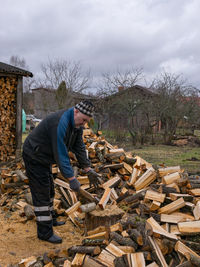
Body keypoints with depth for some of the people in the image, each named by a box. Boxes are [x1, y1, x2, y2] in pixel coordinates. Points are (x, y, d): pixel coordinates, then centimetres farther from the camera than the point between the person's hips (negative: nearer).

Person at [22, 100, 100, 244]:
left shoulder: (77, 124, -1)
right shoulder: (60, 123, -32)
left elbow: (79, 148, 5)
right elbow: (61, 154, -33)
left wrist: (89, 170, 0)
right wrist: (72, 179, -30)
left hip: (44, 158, 10)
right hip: (34, 156, -10)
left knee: (49, 190, 21)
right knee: (42, 194, -6)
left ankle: (50, 219, 39)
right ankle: (45, 232, 4)